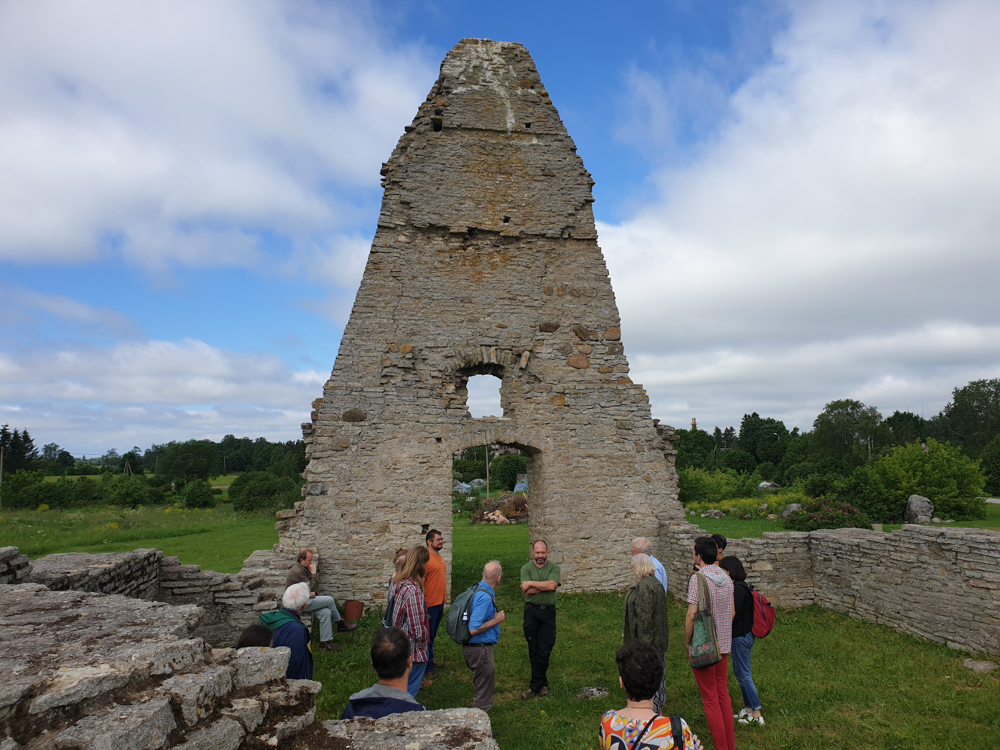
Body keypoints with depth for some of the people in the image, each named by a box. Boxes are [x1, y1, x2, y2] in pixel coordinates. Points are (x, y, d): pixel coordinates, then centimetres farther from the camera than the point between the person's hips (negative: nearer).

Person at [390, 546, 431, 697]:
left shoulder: (398, 584, 1)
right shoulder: (413, 591, -27)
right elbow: (418, 626, -24)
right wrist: (423, 644, -7)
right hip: (413, 650, -9)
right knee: (409, 691, 6)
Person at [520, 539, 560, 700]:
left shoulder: (554, 568, 1)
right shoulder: (526, 568, 1)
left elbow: (552, 585, -16)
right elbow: (527, 590, -11)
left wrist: (531, 583, -12)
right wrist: (545, 586, -12)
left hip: (548, 611, 0)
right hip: (531, 611, 0)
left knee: (544, 650, -1)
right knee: (533, 649, 7)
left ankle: (535, 685, 9)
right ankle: (542, 683, 21)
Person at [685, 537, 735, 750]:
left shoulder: (697, 579, -19)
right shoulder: (726, 578, 3)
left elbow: (691, 615, -21)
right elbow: (732, 613, 10)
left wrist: (687, 641, -9)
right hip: (723, 644, 7)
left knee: (710, 698, 5)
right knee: (723, 693, 19)